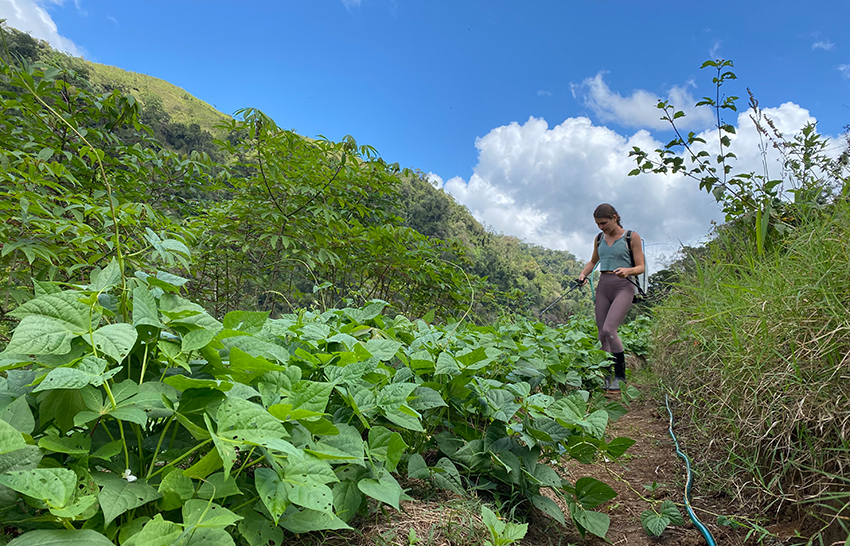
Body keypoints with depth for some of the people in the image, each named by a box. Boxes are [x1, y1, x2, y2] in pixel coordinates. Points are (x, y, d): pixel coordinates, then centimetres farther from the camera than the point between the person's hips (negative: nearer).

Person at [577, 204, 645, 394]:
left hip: (623, 287, -5)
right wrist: (584, 273, 9)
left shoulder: (632, 237, 0)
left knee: (609, 330, -20)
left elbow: (641, 267, -1)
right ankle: (607, 376, 15)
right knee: (602, 334, 3)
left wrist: (627, 270, -23)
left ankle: (620, 375, -5)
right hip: (603, 287, 5)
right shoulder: (599, 239, 13)